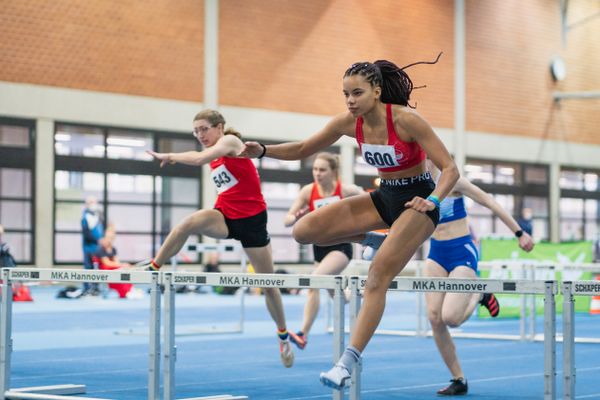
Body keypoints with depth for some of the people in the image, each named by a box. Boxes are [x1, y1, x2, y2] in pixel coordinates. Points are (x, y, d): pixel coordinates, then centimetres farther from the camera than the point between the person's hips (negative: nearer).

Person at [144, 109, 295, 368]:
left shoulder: (231, 141, -11)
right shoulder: (213, 155, 10)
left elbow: (198, 159, -26)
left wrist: (169, 156, -16)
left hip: (251, 219, -5)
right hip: (225, 217, 5)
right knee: (189, 223, -30)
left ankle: (283, 335, 25)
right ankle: (153, 268, -26)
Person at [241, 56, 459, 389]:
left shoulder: (405, 120, -23)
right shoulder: (349, 122, -7)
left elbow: (450, 168, -22)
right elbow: (303, 150, 4)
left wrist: (432, 201, -41)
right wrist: (263, 151, -14)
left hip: (416, 200, -6)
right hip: (385, 196, 6)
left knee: (377, 276, -20)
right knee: (305, 230, -8)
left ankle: (346, 364, -17)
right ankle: (376, 240, 13)